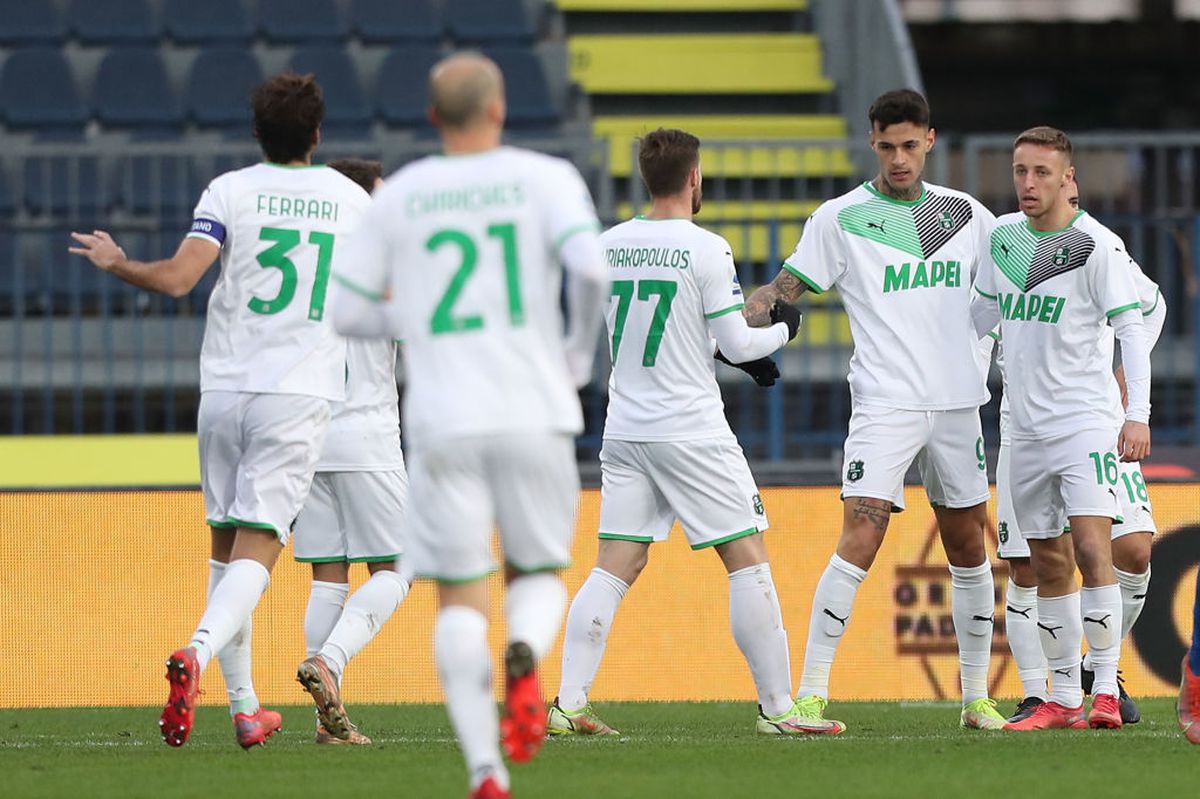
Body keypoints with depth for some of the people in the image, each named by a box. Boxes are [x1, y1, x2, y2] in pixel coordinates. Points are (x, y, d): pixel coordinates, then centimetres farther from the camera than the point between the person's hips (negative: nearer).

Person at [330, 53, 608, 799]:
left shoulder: (398, 196, 7)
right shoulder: (544, 178, 2)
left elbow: (349, 310, 10)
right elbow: (592, 266, -15)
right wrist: (579, 355, 1)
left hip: (443, 424, 1)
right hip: (534, 415, -1)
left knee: (461, 596, 5)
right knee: (540, 571, 16)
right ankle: (525, 657, -20)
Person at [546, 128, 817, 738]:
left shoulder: (608, 245, 7)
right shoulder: (706, 249, -11)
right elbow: (737, 345, -7)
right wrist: (781, 330, 14)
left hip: (625, 430, 6)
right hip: (691, 430, -6)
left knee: (615, 567, 5)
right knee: (747, 557, 2)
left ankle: (568, 704, -4)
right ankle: (778, 708, 2)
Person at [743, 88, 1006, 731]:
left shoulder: (965, 214, 10)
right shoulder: (841, 218, 0)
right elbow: (785, 288, -1)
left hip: (958, 402, 4)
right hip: (884, 405, -4)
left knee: (969, 550, 10)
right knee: (859, 542, -16)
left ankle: (976, 697, 21)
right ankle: (811, 694, -14)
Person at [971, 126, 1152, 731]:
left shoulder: (1097, 245, -10)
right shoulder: (1002, 235, 9)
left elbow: (1131, 329, -13)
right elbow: (983, 315, 24)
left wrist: (1138, 415, -22)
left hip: (1087, 423, -6)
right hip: (1026, 427, 6)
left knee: (1092, 549, -17)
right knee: (1049, 566, 8)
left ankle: (1106, 692, -16)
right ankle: (1064, 700, 13)